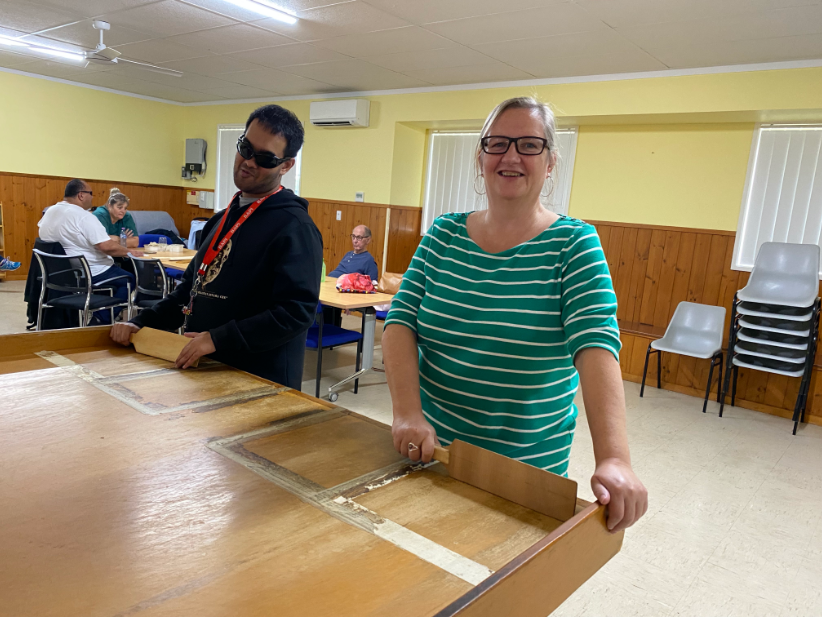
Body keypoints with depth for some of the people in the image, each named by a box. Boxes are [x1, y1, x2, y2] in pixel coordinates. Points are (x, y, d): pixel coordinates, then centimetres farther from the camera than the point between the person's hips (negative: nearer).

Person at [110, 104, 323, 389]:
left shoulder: (294, 226, -17)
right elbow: (195, 284, 19)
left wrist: (218, 339, -26)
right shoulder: (225, 217, 12)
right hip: (206, 371, 8)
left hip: (260, 385, -8)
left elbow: (297, 311, -24)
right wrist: (142, 322, 9)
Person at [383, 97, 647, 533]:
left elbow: (596, 344, -22)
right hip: (430, 448, 3)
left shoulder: (574, 244, -9)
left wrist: (613, 458, -34)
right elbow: (401, 321, -7)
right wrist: (407, 412, -22)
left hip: (527, 468, -3)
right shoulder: (443, 235, -1)